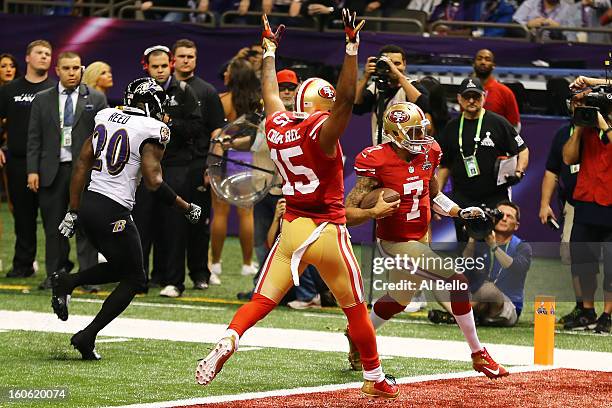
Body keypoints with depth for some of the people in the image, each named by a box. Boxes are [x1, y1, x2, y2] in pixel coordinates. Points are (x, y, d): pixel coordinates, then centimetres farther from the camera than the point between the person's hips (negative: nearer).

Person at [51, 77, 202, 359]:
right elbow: (153, 182, -16)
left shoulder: (105, 117, 10)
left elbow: (82, 165, 11)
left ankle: (66, 282, 5)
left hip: (88, 202, 7)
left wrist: (73, 212, 17)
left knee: (120, 267, 25)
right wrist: (187, 208, -2)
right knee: (134, 280, 9)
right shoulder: (152, 130, -11)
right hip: (114, 212, -7)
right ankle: (87, 336, 2)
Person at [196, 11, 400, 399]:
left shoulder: (277, 126, 3)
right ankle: (375, 378, 19)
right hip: (327, 231, -4)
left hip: (291, 229, 5)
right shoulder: (322, 130, -14)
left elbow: (271, 91, 20)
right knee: (355, 308, 9)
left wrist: (269, 49, 35)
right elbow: (347, 97, -27)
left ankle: (227, 342, -24)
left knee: (262, 301, 2)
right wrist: (352, 45, -29)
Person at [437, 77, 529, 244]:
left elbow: (523, 150, 6)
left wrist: (518, 173, -11)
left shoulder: (498, 123, -1)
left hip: (495, 199, -3)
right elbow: (445, 166, 15)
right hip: (462, 202, 3)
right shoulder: (452, 128, 10)